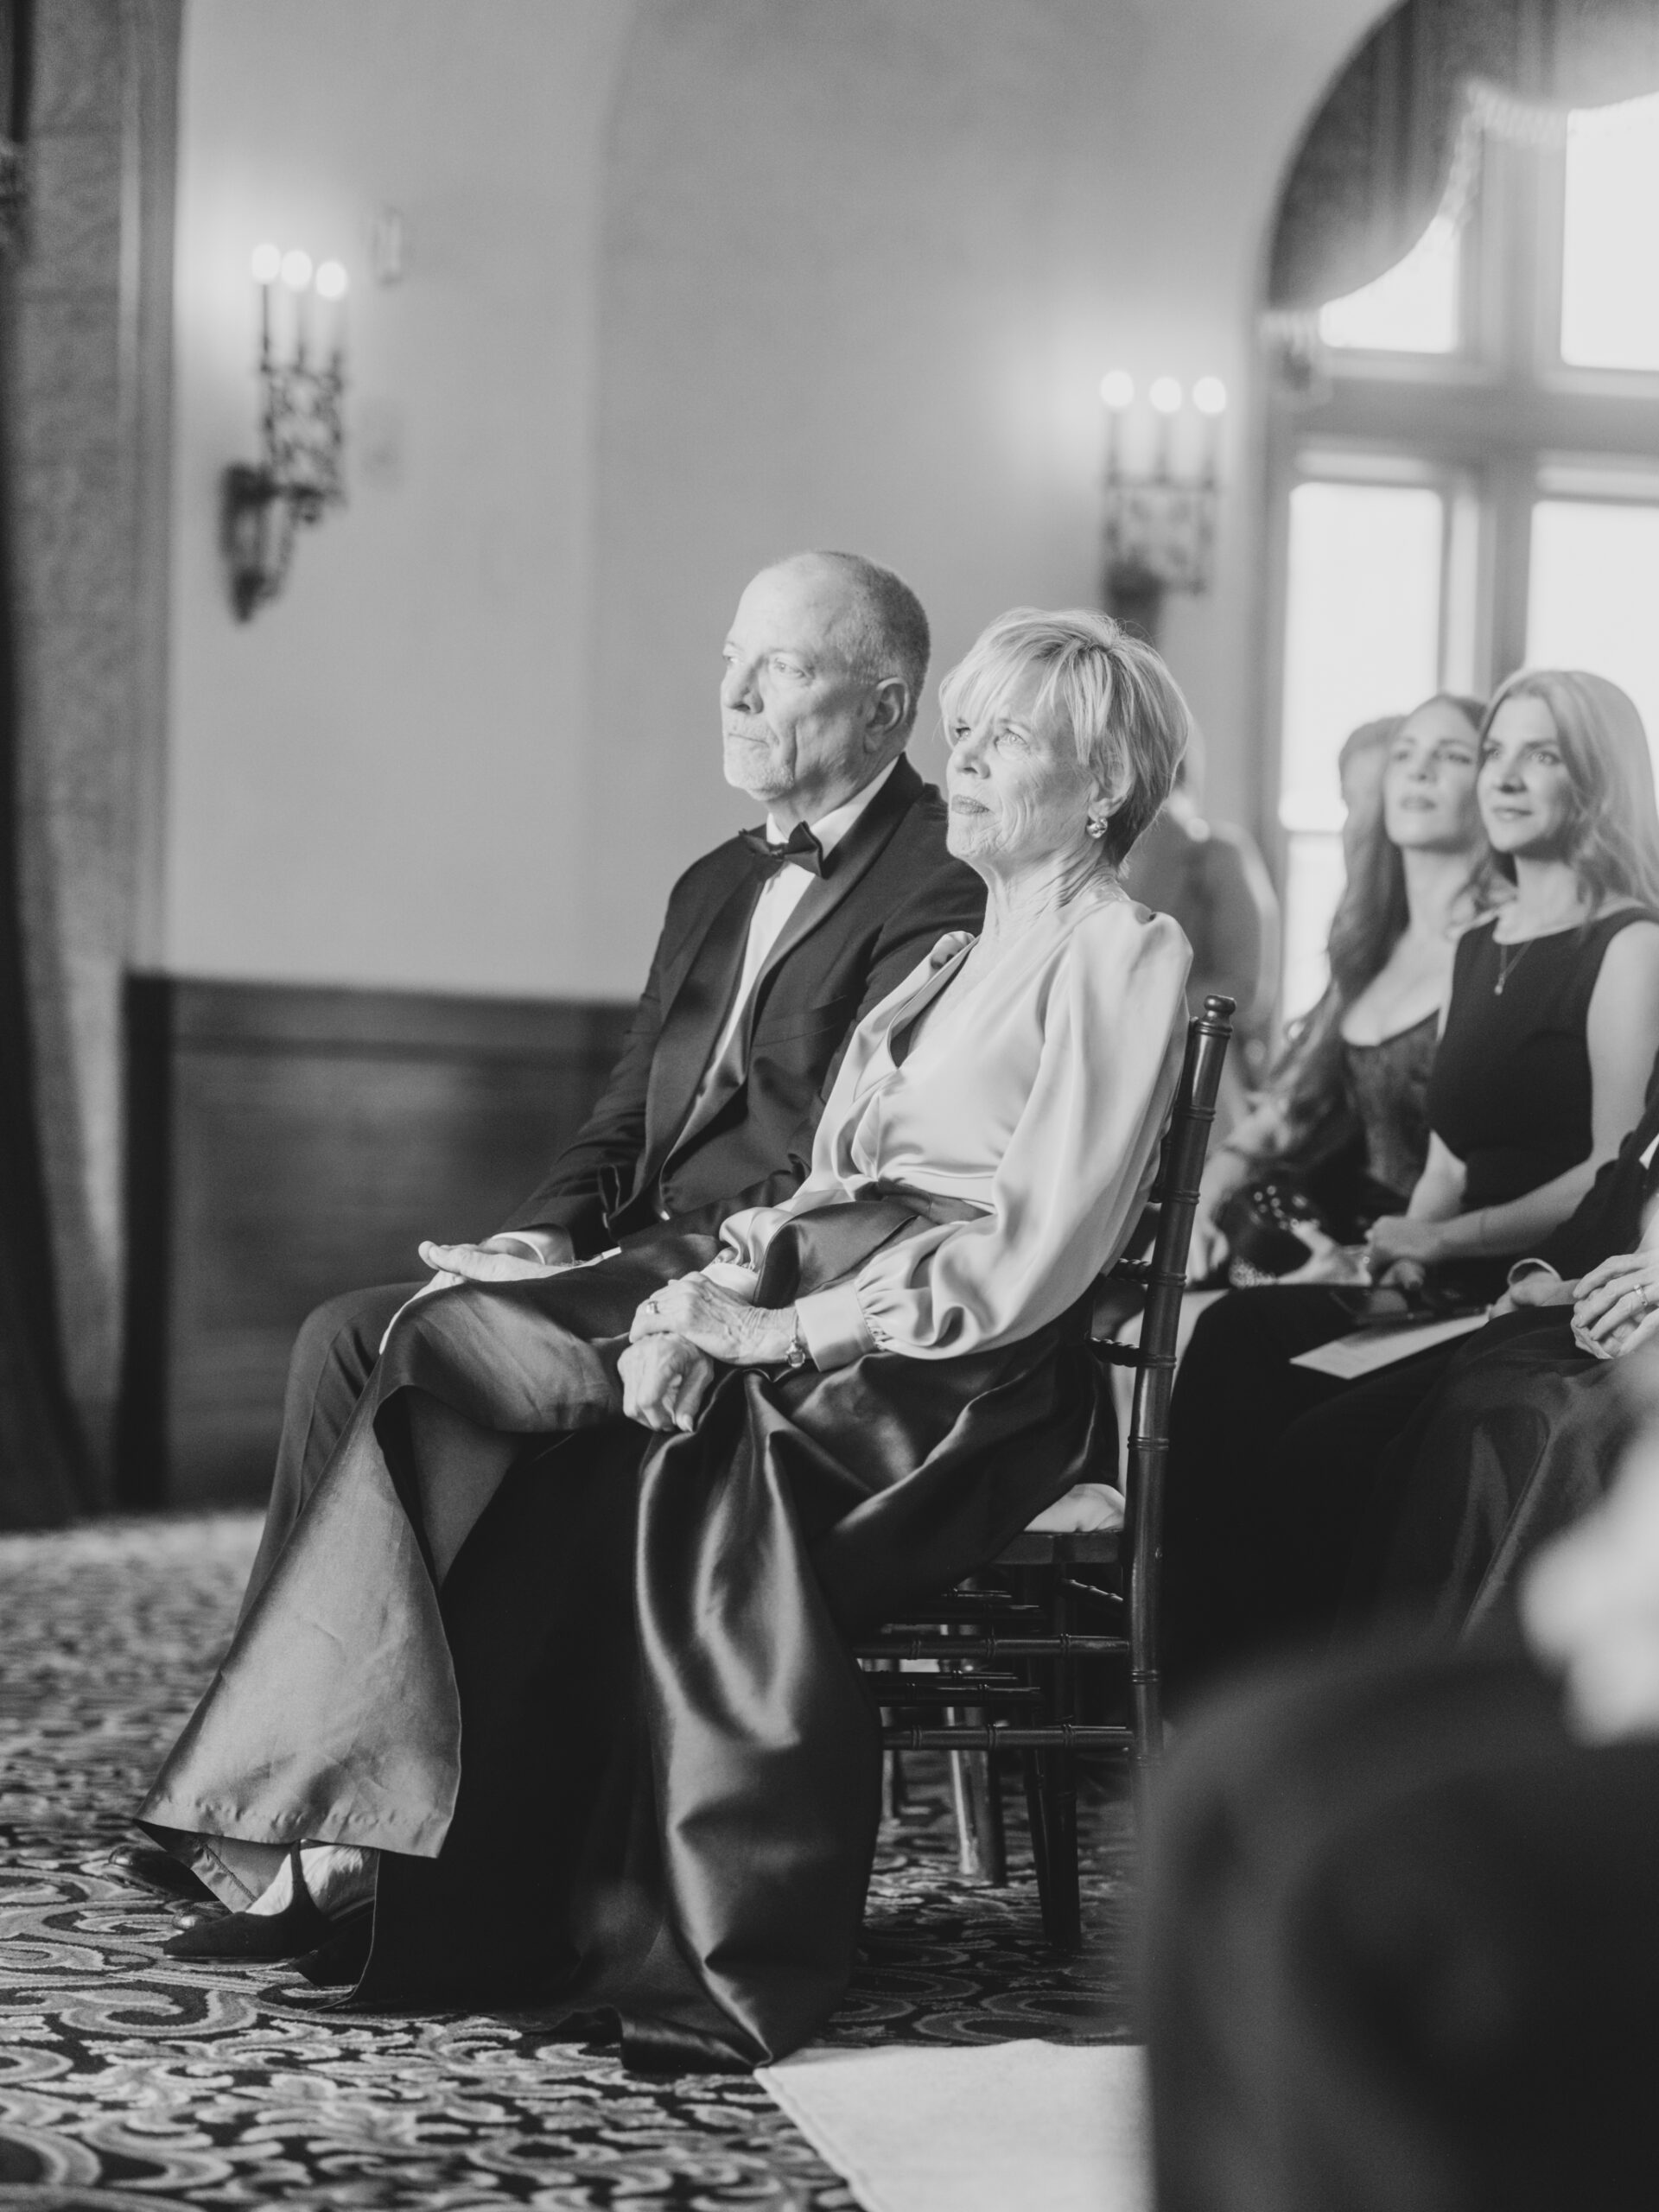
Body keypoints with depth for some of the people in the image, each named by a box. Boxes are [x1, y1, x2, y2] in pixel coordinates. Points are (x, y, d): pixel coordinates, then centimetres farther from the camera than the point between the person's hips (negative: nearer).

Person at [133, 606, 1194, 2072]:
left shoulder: (1125, 955, 0)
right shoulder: (956, 955, 27)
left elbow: (1036, 1253, -12)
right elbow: (834, 1185, 17)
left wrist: (790, 1326, -17)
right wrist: (720, 1281, -4)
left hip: (969, 1363, -8)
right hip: (818, 1308, 8)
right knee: (451, 1343, -14)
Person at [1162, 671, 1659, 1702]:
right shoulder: (1477, 949, 21)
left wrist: (1443, 1239, -13)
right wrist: (1401, 1254, 2)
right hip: (1452, 1301, 7)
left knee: (1320, 1452, -29)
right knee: (1234, 1339, -19)